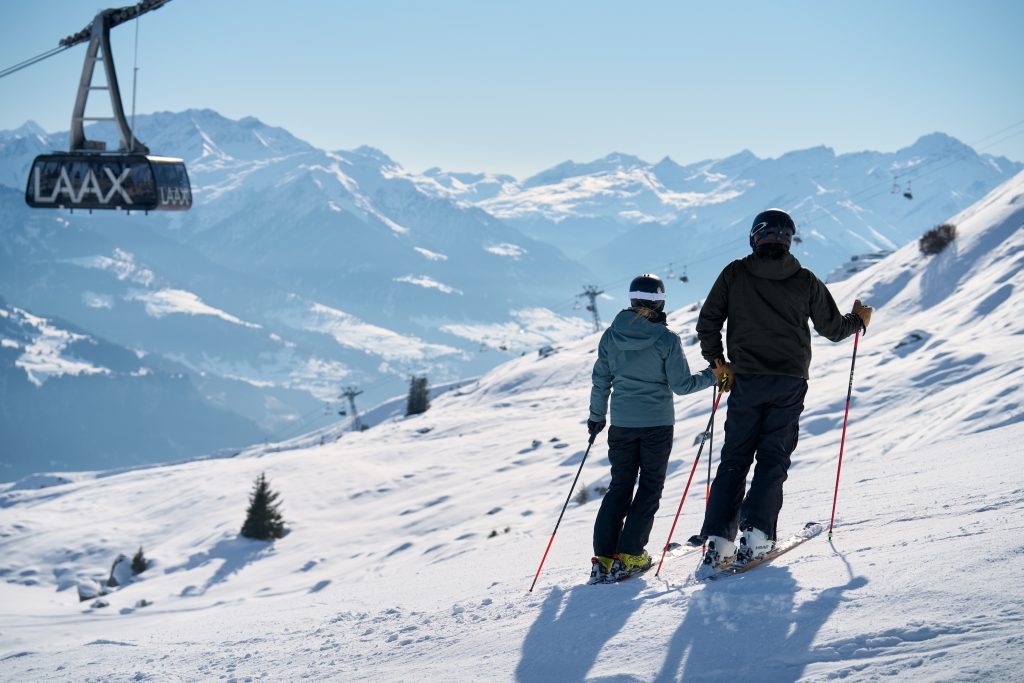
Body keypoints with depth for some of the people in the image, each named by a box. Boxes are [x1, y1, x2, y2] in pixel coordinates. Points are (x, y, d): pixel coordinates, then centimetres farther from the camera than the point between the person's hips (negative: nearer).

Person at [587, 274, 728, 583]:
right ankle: (629, 554, 3)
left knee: (619, 487, 12)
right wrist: (713, 375, 6)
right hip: (657, 423, -3)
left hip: (622, 422, 3)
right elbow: (682, 384, -9)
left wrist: (596, 416, 19)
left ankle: (603, 558, 4)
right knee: (650, 487, 9)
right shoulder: (666, 338, -13)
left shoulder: (611, 335, -1)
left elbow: (601, 380, 6)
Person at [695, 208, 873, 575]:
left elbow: (708, 322, -1)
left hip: (746, 380, 0)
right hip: (790, 383, 0)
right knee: (772, 458, 4)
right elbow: (832, 329, 10)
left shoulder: (735, 274, 2)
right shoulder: (805, 281, 3)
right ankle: (755, 534, -12)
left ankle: (718, 540, -4)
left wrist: (717, 361, 9)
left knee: (735, 458, 6)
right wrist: (858, 320, 30)